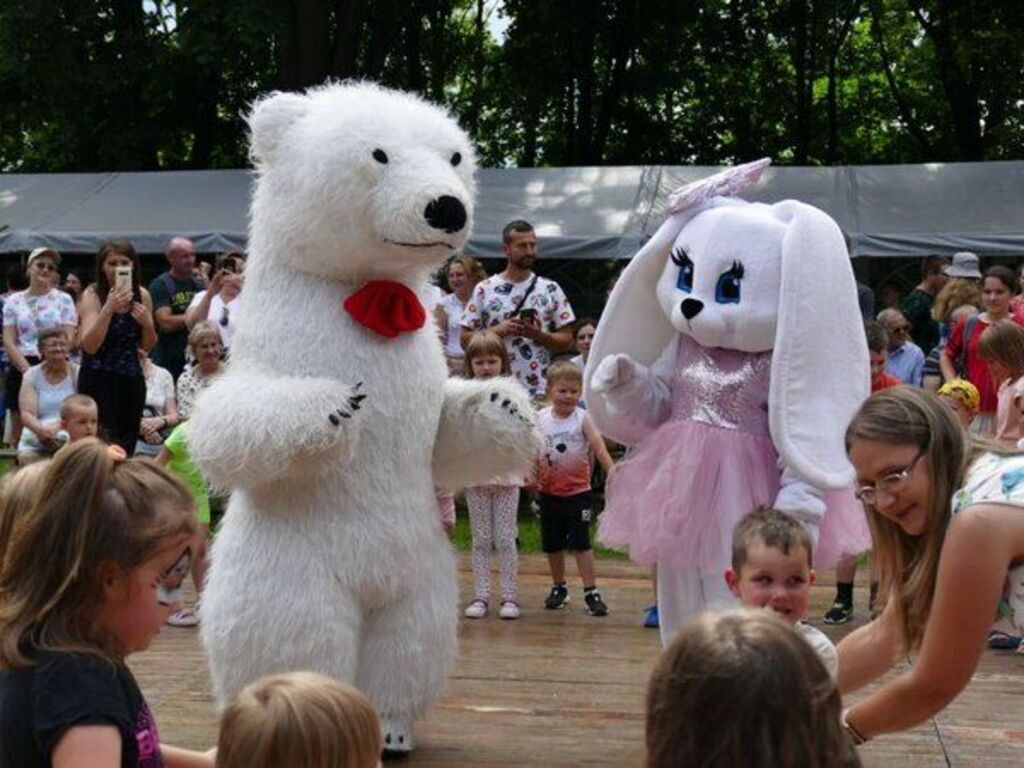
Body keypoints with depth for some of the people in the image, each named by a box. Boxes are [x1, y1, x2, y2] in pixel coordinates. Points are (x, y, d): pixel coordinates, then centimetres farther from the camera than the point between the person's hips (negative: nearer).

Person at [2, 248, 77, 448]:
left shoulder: (63, 299, 7)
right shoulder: (14, 301, 10)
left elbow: (68, 340, 0)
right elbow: (8, 342, 2)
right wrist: (28, 370, -11)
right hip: (21, 368, 2)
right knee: (18, 429, 1)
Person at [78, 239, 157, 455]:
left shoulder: (142, 295, 5)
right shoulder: (93, 295, -6)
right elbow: (90, 346, -17)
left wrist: (147, 323, -7)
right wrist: (109, 308, -25)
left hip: (132, 378, 4)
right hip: (98, 379, -4)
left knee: (128, 445, 6)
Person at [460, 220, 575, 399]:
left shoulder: (550, 289, 5)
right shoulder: (484, 290, 3)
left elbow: (566, 340, 4)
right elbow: (466, 340, 1)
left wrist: (537, 334, -14)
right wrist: (500, 330, -13)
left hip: (539, 391, 1)